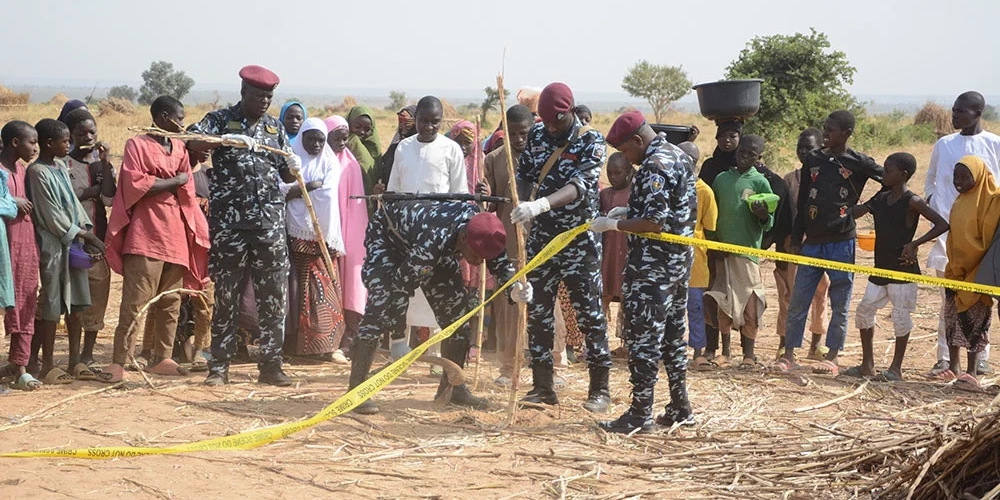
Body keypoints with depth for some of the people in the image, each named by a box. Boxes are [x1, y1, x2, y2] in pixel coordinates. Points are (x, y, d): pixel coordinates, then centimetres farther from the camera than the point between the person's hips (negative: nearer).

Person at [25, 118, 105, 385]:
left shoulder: (61, 167, 13)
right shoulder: (38, 172, -13)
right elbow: (52, 215, -15)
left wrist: (88, 234, 0)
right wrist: (86, 236, -11)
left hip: (74, 243, 8)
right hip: (52, 245, -8)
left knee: (75, 303, 10)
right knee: (51, 305, -3)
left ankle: (76, 360, 17)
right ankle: (46, 365, 3)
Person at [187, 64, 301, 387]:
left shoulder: (275, 128, 14)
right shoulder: (220, 120, 3)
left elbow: (286, 175, 17)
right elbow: (192, 143, -15)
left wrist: (293, 167, -6)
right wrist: (224, 139, -30)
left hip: (270, 223, 3)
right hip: (228, 222, -3)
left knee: (274, 296, 2)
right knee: (226, 295, 2)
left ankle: (271, 365, 9)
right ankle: (219, 366, 9)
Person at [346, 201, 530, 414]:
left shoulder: (482, 231, -26)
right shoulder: (434, 241, -45)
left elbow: (500, 262, -7)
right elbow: (402, 283, -34)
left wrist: (515, 287, -30)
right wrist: (398, 340, -28)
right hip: (387, 234, -7)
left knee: (457, 306, -2)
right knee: (382, 306, -23)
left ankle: (452, 386, 10)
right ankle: (356, 389, -20)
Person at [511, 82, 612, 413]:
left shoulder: (591, 142, -10)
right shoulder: (537, 135, 6)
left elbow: (579, 187, -25)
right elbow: (523, 178, 14)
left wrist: (539, 205, -39)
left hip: (578, 240, -5)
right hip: (541, 238, 5)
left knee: (590, 314, -3)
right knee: (537, 312, 5)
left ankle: (600, 389, 4)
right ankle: (542, 386, 13)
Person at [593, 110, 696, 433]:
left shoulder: (654, 167, -18)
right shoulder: (680, 157, 13)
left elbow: (654, 222, -24)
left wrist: (613, 224, -16)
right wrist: (629, 212, 14)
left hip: (652, 267, -10)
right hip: (681, 261, 10)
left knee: (643, 339, -4)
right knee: (673, 334, 16)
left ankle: (640, 415, -1)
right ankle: (680, 409, 21)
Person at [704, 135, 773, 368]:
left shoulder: (760, 182, 0)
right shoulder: (722, 179, 10)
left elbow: (767, 225, 0)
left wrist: (762, 215, -22)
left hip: (748, 251, -4)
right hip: (722, 250, 4)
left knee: (748, 304, -2)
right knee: (722, 302, 7)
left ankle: (749, 353, 6)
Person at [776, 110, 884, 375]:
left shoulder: (859, 162, -2)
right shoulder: (813, 159, 8)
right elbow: (802, 202, 11)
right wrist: (796, 239, 10)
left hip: (842, 242, -3)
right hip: (813, 242, 3)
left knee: (840, 305, 4)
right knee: (798, 301, 3)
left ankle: (832, 357, 12)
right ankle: (789, 354, 10)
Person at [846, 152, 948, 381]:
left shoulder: (912, 202, -12)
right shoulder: (880, 199, 9)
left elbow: (942, 224, -16)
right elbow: (854, 212, 11)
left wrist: (914, 244, -19)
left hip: (903, 268, -7)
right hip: (880, 268, 7)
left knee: (901, 316, -1)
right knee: (865, 310, 6)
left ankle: (896, 368, 8)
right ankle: (867, 365, 15)